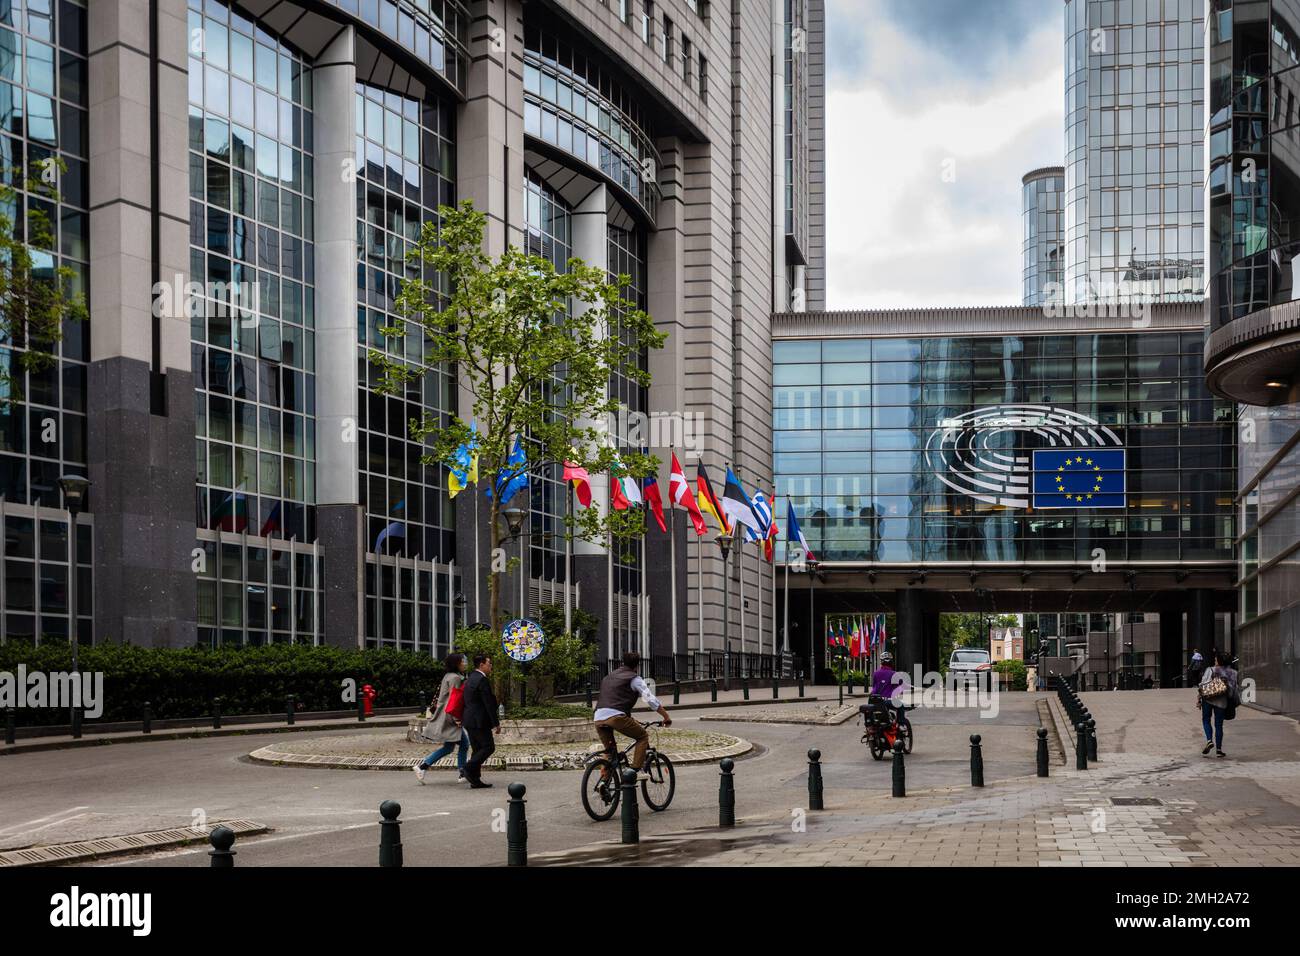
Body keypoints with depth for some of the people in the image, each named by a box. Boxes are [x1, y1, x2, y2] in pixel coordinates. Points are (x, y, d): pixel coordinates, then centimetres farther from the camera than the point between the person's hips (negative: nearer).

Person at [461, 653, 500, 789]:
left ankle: (475, 780, 8)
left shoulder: (470, 679, 16)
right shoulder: (482, 680, -15)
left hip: (469, 720, 10)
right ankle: (470, 768, -11)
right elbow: (489, 704, -17)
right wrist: (496, 723, -14)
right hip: (479, 721, -10)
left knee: (478, 749, 11)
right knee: (488, 747, -4)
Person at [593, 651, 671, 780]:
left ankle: (603, 780, 12)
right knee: (643, 736, 11)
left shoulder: (610, 676, 31)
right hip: (615, 716, -6)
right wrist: (666, 717, 11)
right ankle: (637, 770, 0)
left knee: (609, 751, 22)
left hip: (598, 717, 7)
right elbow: (651, 700, 2)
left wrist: (631, 719, 47)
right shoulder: (634, 678, 9)